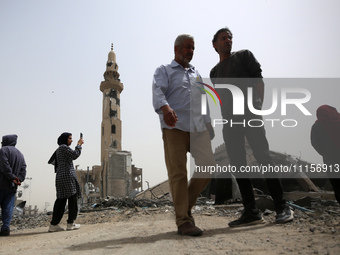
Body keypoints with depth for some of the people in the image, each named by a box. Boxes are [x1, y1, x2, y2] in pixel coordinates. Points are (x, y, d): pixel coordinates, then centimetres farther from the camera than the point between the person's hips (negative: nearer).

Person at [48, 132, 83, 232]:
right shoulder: (64, 147, -8)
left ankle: (54, 225, 4)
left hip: (60, 176, 9)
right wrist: (79, 144, 2)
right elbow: (75, 155, -11)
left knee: (61, 200, 6)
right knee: (72, 198, -1)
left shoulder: (59, 150, 21)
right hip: (67, 176, -9)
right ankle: (70, 223, 3)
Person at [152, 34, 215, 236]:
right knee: (178, 173, -6)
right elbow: (158, 91, -10)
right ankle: (183, 221, 1)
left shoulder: (196, 74, 29)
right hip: (175, 127, -5)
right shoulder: (164, 71, 11)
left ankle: (187, 206, 16)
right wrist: (165, 108, -32)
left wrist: (209, 127, 21)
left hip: (198, 128, 5)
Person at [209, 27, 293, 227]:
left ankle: (282, 207, -7)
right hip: (229, 120, 5)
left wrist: (258, 107, -11)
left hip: (249, 114, -5)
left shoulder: (244, 56, 12)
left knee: (263, 157, -13)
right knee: (238, 164, -1)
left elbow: (258, 80, 2)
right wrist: (225, 119, 6)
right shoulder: (214, 72, 23)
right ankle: (251, 212, 1)